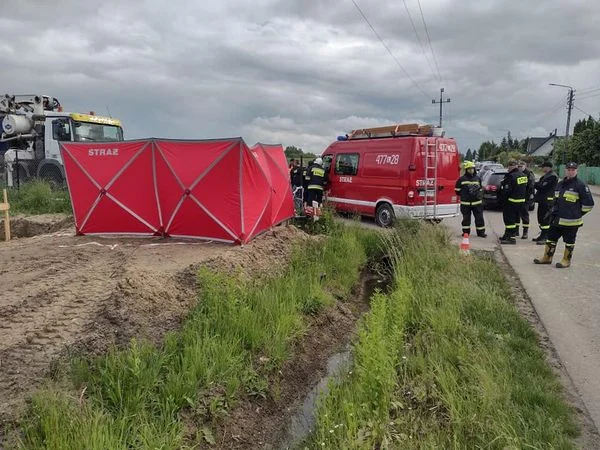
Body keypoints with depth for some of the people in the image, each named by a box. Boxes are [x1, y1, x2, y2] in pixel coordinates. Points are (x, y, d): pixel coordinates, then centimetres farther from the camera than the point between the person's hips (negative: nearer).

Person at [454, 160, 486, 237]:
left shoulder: (478, 178, 10)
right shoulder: (461, 179, -1)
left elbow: (481, 189, 22)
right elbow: (457, 190, 3)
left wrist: (479, 194, 7)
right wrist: (464, 195, -3)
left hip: (477, 202, 2)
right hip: (465, 203, -2)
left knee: (479, 218, 4)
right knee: (466, 218, 7)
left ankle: (481, 232, 14)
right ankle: (466, 232, 19)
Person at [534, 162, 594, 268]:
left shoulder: (580, 185, -8)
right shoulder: (560, 184, 12)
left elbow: (589, 203, -7)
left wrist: (579, 213, -2)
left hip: (571, 221, -6)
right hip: (557, 219, 7)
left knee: (569, 241, 6)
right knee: (551, 238, 11)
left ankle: (566, 260, 17)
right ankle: (547, 258, 22)